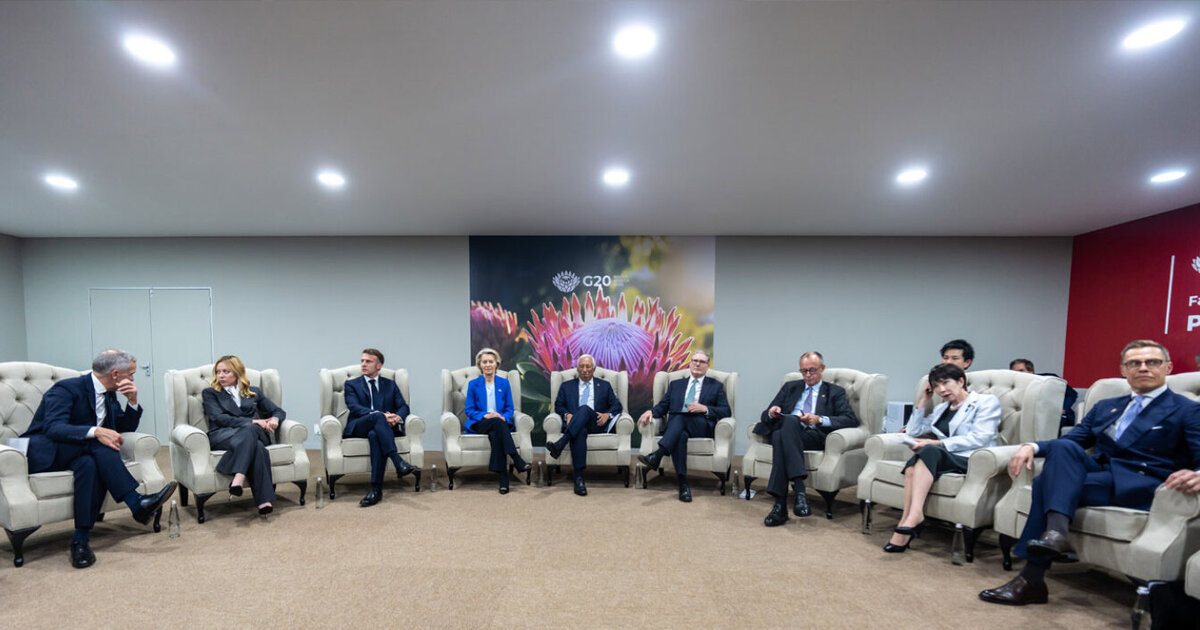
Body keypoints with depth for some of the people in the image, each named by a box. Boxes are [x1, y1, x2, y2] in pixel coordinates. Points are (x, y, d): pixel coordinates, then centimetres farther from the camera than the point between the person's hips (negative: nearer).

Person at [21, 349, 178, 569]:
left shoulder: (109, 395, 9)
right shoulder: (66, 388, -14)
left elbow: (125, 428, 11)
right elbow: (53, 428, -27)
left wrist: (132, 401, -5)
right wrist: (95, 432, -41)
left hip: (81, 455, 6)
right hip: (45, 452, -6)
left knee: (91, 465, -29)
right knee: (97, 442, -32)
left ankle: (81, 539, -28)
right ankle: (136, 503, -35)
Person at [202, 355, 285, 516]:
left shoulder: (254, 392, 25)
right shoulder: (210, 393, 20)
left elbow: (279, 411, 24)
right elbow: (219, 418, 2)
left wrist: (275, 419, -4)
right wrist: (253, 421, -14)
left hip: (254, 431, 2)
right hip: (221, 435, -2)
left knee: (249, 430, -40)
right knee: (255, 447, -38)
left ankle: (238, 478, -51)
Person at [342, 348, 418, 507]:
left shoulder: (390, 384, 20)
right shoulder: (351, 384, 16)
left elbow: (403, 407, 9)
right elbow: (354, 407, -3)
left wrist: (397, 417, -18)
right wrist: (380, 415, -21)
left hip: (381, 429, 1)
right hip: (358, 428, -1)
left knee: (375, 435, -37)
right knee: (378, 417, -35)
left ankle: (376, 488, -38)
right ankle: (399, 463, -48)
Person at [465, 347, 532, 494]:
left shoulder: (504, 383, 10)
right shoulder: (473, 384, 5)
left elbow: (510, 408, 9)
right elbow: (469, 410, 1)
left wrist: (504, 417, -15)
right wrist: (485, 415, -18)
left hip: (500, 424, 2)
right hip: (478, 424, -1)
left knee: (495, 435, -36)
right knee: (497, 422, -36)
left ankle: (502, 476, -37)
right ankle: (517, 460, -42)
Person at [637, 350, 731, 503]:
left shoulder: (716, 386, 20)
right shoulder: (676, 385, 26)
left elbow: (726, 411, 8)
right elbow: (663, 406, 17)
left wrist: (704, 408, -9)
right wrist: (651, 411, -7)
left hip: (702, 427, -1)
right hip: (676, 425, 2)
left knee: (681, 417, -36)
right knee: (680, 435, -37)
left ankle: (657, 456, -46)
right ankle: (683, 484, -37)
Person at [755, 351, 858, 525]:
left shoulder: (835, 392, 21)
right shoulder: (790, 387, 28)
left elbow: (852, 419, 4)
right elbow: (766, 415, 22)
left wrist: (820, 419, -12)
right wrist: (771, 413, -4)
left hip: (815, 436, -2)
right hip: (785, 431, 2)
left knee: (784, 431, -36)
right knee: (790, 420, -36)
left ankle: (781, 505, -38)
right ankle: (799, 490, -41)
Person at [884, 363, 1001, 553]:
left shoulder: (987, 402, 9)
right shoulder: (941, 409, 28)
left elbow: (979, 439, -7)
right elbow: (913, 431, 27)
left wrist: (935, 443, -14)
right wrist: (922, 401, 21)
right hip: (946, 459, 5)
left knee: (929, 451, -36)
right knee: (914, 463, -31)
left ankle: (912, 516, -45)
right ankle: (911, 520, -39)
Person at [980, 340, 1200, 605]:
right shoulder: (1105, 407, 23)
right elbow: (1070, 440, 17)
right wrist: (1032, 446, -6)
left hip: (1143, 485, -5)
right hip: (1099, 471, 5)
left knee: (1048, 481, -30)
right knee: (1063, 447, -29)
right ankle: (1055, 532, -39)